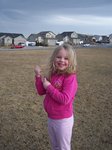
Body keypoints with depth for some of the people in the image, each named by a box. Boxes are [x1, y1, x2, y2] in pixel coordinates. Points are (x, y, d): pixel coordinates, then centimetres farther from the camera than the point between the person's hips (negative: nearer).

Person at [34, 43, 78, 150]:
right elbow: (41, 91, 5)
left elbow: (65, 99, -29)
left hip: (63, 119, -7)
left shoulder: (70, 77, -22)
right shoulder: (52, 75, 1)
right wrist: (38, 76, -7)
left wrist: (48, 86, -22)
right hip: (51, 117, 7)